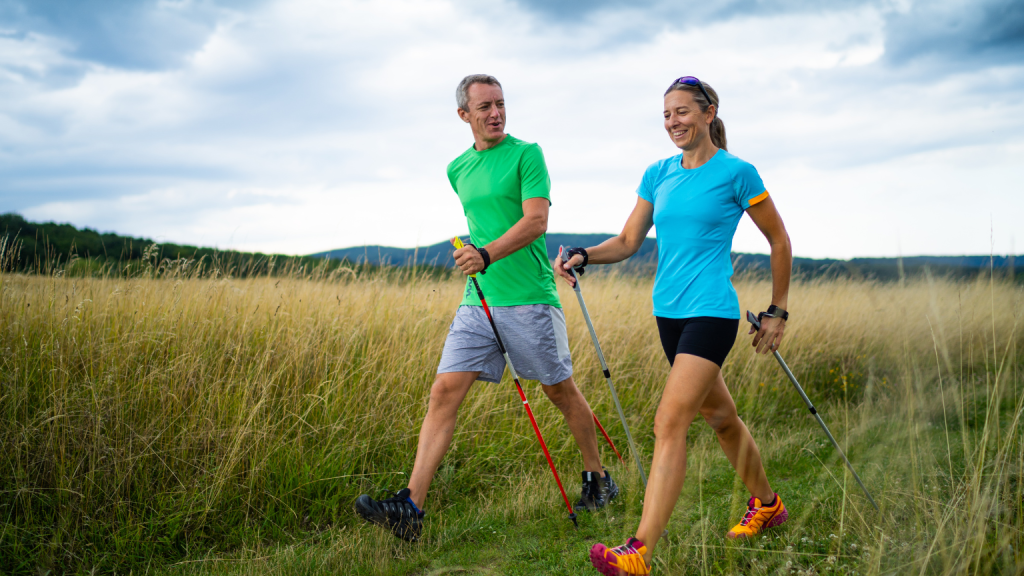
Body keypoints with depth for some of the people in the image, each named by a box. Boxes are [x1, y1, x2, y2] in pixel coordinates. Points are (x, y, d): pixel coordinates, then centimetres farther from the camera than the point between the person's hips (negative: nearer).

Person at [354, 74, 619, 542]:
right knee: (444, 392, -7)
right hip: (477, 301, 5)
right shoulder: (458, 169, 14)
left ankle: (598, 479, 31)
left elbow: (536, 221, -16)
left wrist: (488, 254, -29)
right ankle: (411, 507, -10)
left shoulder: (527, 154, -4)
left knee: (560, 391, 9)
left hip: (530, 299, -5)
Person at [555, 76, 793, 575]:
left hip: (712, 312, -7)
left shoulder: (736, 173, -6)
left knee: (670, 422, -17)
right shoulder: (658, 175, 10)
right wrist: (583, 256, -9)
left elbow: (779, 240, 2)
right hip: (668, 312, 7)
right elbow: (628, 241, 10)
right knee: (718, 414, 19)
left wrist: (778, 312, 3)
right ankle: (766, 505, 40)